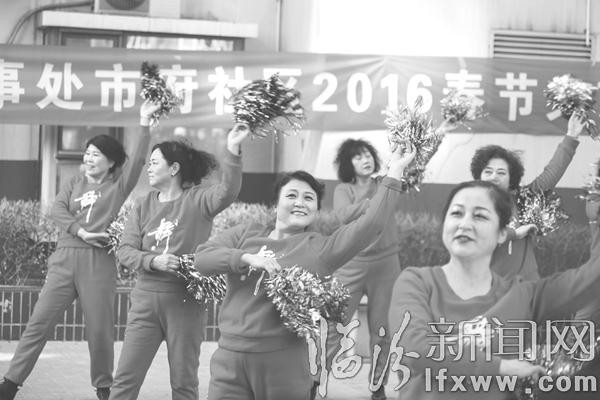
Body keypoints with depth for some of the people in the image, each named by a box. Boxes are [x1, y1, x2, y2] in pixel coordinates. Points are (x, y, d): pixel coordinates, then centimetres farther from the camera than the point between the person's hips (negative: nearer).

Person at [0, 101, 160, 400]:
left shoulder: (118, 185, 6)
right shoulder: (74, 183, 16)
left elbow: (138, 159, -10)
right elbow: (57, 211, 2)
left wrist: (145, 123, -19)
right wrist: (80, 231, -13)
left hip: (99, 262, -3)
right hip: (65, 258, 3)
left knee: (99, 329, 2)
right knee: (39, 321, 0)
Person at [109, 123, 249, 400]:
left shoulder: (198, 200, -3)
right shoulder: (144, 207, 8)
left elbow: (228, 192, -23)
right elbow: (124, 251, 2)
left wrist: (233, 151, -38)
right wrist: (153, 261, -17)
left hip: (186, 301, -3)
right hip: (146, 299, 3)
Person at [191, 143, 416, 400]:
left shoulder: (321, 249, 3)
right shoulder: (246, 234, 12)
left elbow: (371, 223, -6)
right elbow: (201, 257, 0)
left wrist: (394, 173, -7)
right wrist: (247, 258, -15)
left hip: (284, 362, -2)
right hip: (229, 357, 2)